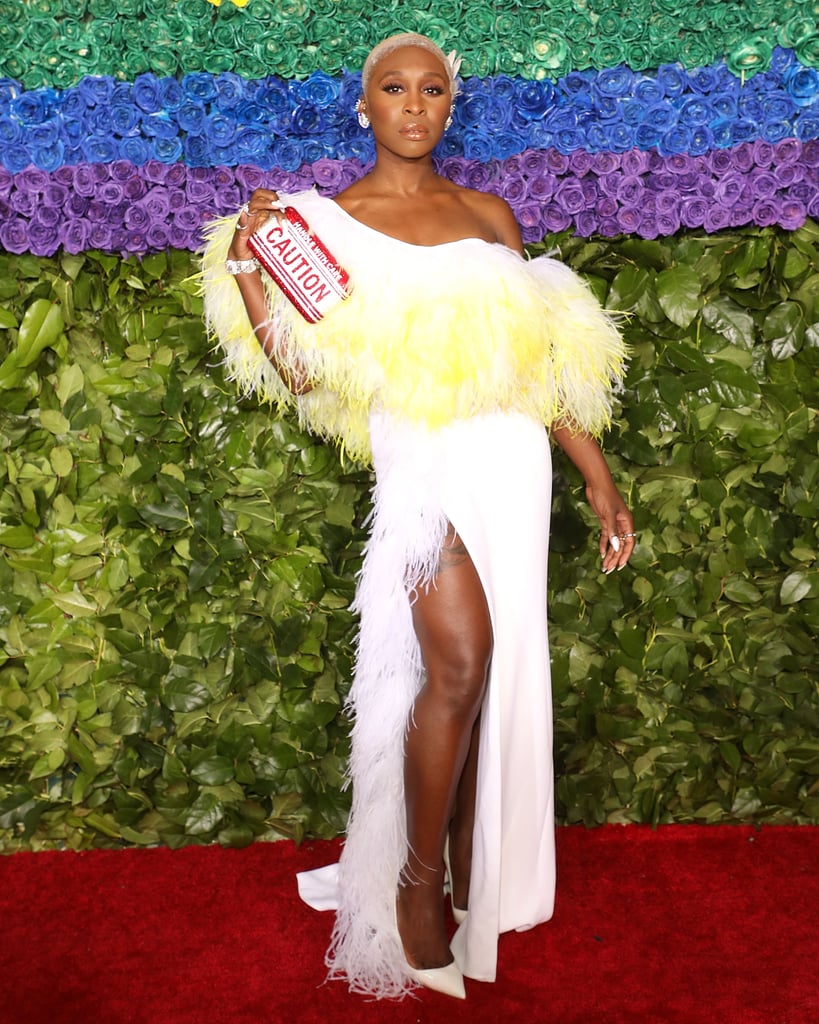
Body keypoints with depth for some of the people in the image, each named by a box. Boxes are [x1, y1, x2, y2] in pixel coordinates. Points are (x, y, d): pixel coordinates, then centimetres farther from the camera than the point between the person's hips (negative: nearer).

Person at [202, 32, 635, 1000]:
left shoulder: (488, 215, 14)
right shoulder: (325, 221, 5)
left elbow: (544, 356, 14)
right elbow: (302, 379, -2)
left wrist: (598, 475, 12)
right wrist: (247, 271, -11)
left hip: (515, 455, 4)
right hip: (423, 455, -4)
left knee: (498, 674, 6)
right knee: (458, 664, -16)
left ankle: (470, 875, 23)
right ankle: (417, 882, 6)